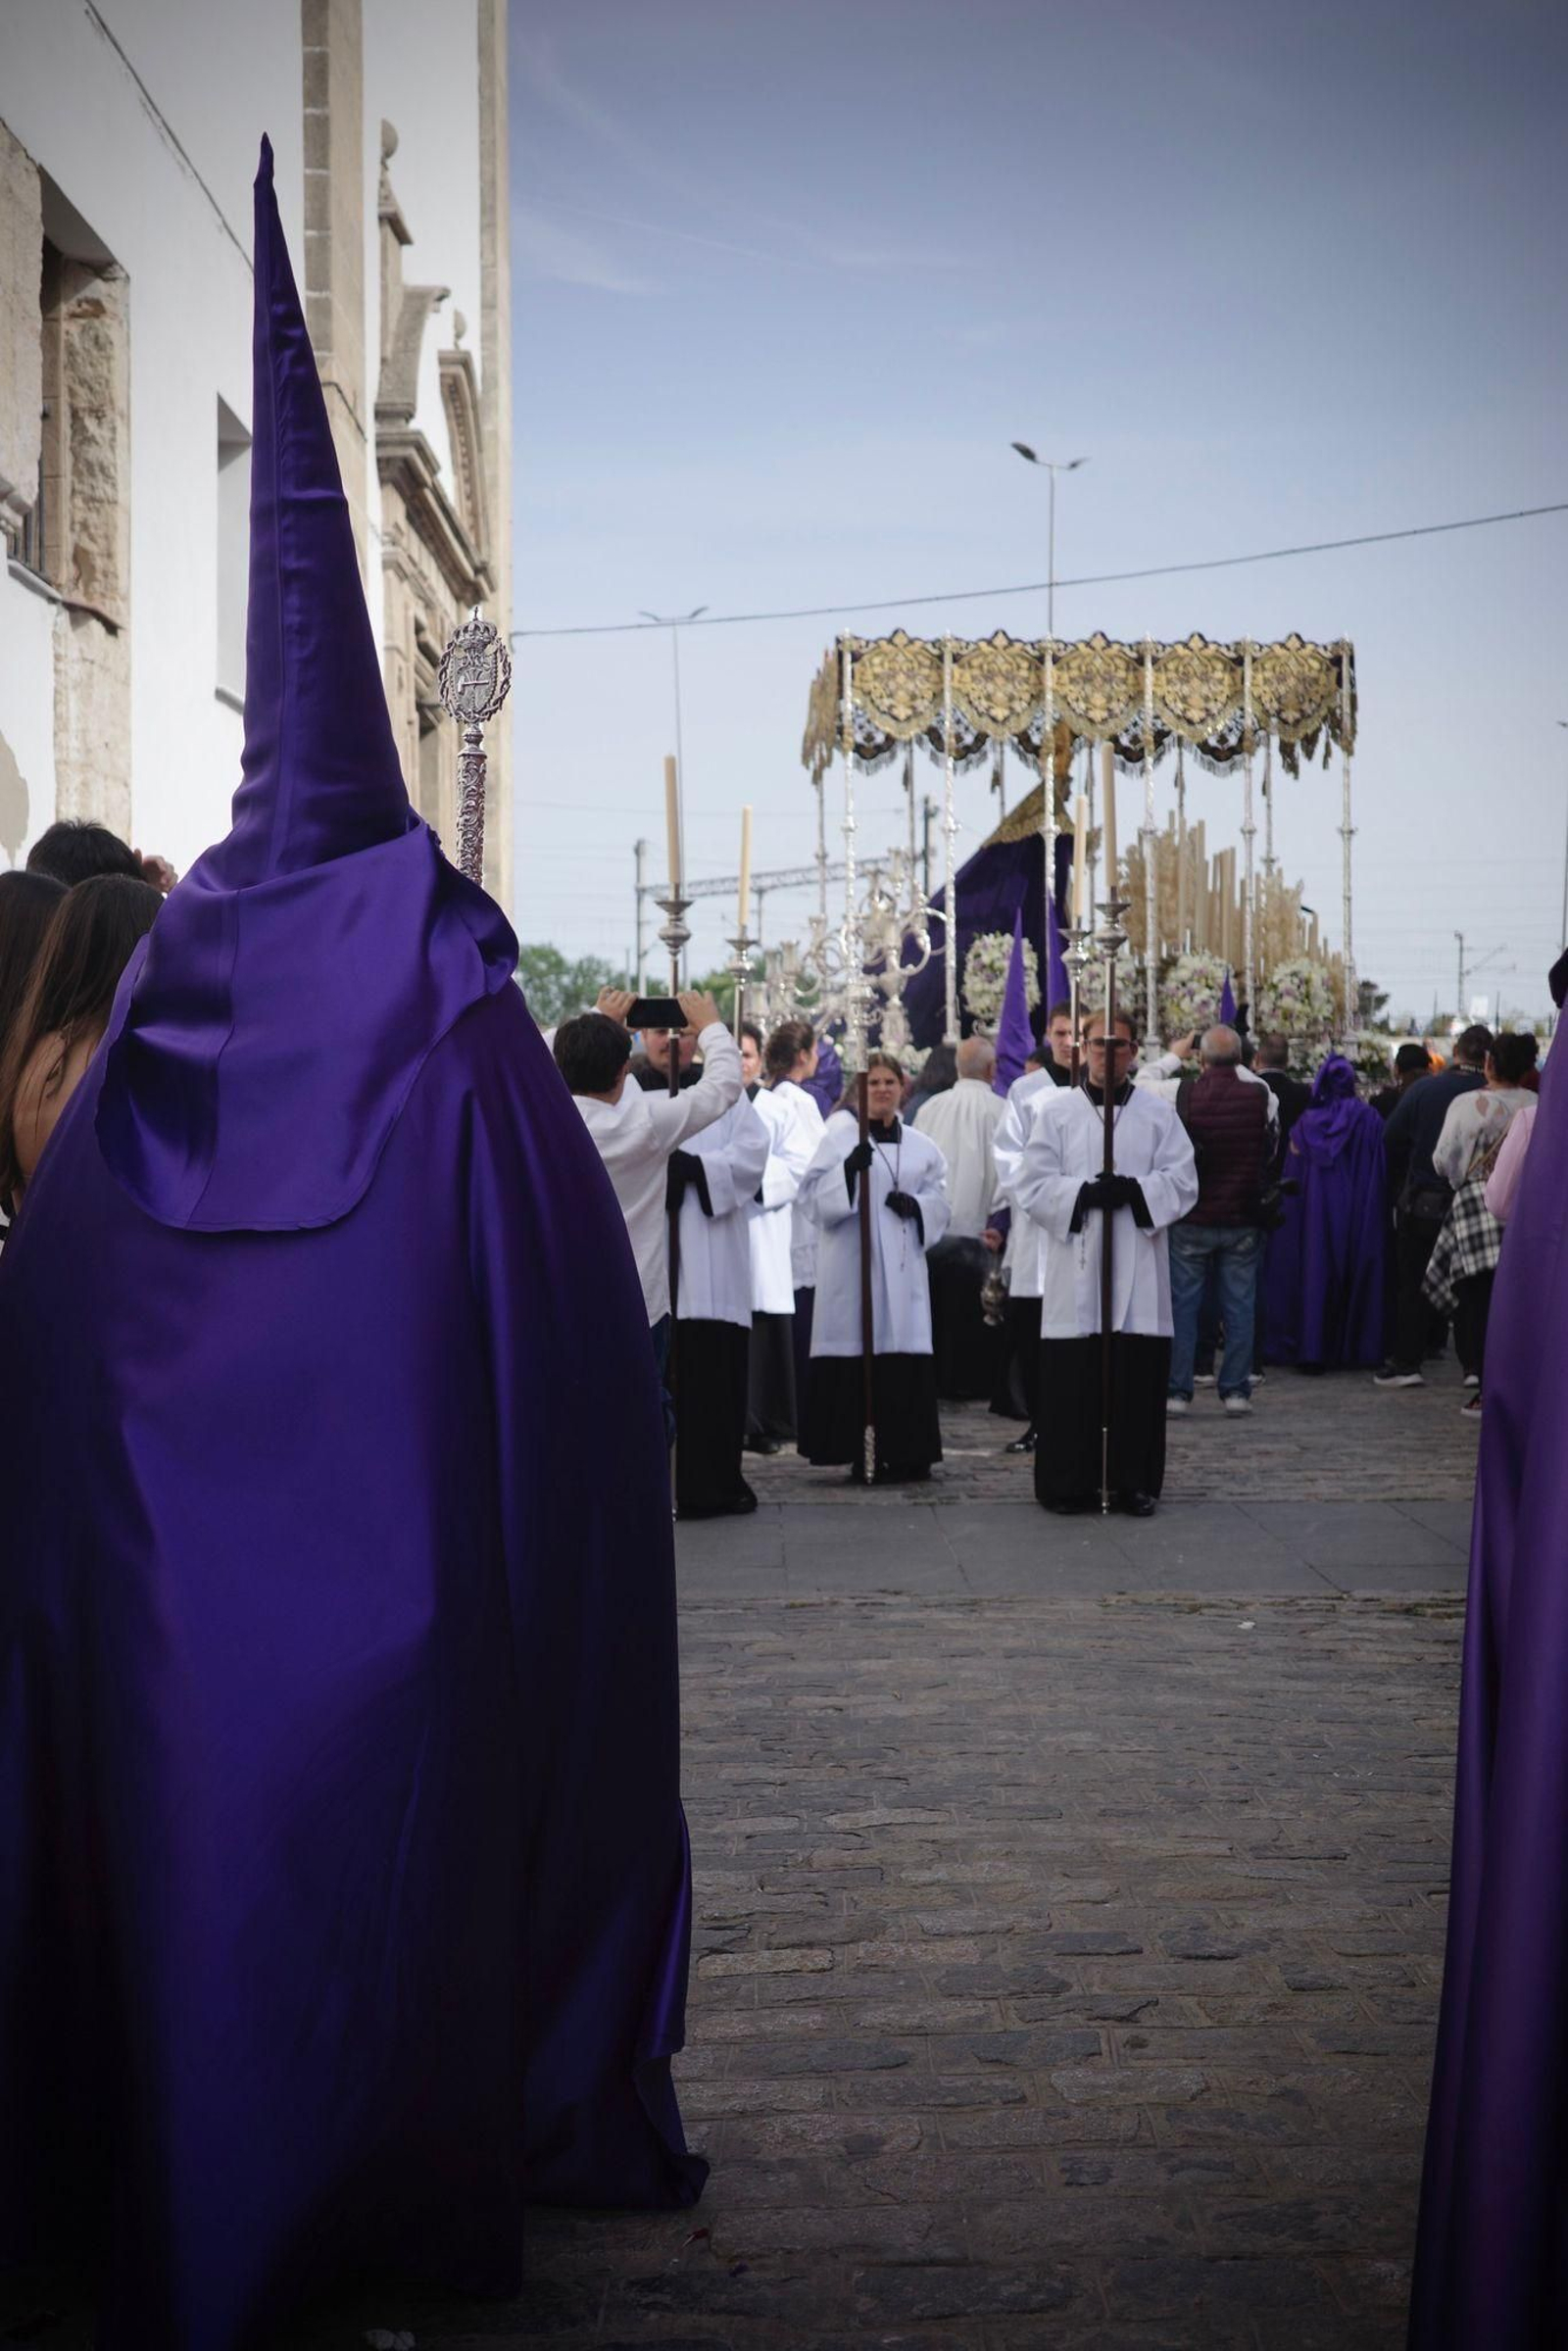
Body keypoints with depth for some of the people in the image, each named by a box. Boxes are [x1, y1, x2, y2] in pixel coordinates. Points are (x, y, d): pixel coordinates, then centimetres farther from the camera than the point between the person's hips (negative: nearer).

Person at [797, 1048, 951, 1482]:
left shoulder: (920, 1145, 15)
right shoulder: (840, 1133, 5)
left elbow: (940, 1199, 15)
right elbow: (815, 1194, -4)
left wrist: (916, 1206, -5)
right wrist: (849, 1169, -20)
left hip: (902, 1265, 3)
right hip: (852, 1263, -3)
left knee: (904, 1359, 1)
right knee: (855, 1358, -7)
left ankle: (902, 1453, 8)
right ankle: (858, 1453, -1)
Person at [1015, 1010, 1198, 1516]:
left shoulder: (1158, 1113, 9)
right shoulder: (1054, 1110, 5)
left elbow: (1182, 1182, 2)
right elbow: (1032, 1185, 0)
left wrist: (1135, 1190, -15)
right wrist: (1085, 1193, -16)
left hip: (1138, 1270, 1)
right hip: (1074, 1268, -1)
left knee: (1137, 1378, 1)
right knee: (1072, 1379, -2)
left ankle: (1135, 1483, 10)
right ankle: (1068, 1483, 7)